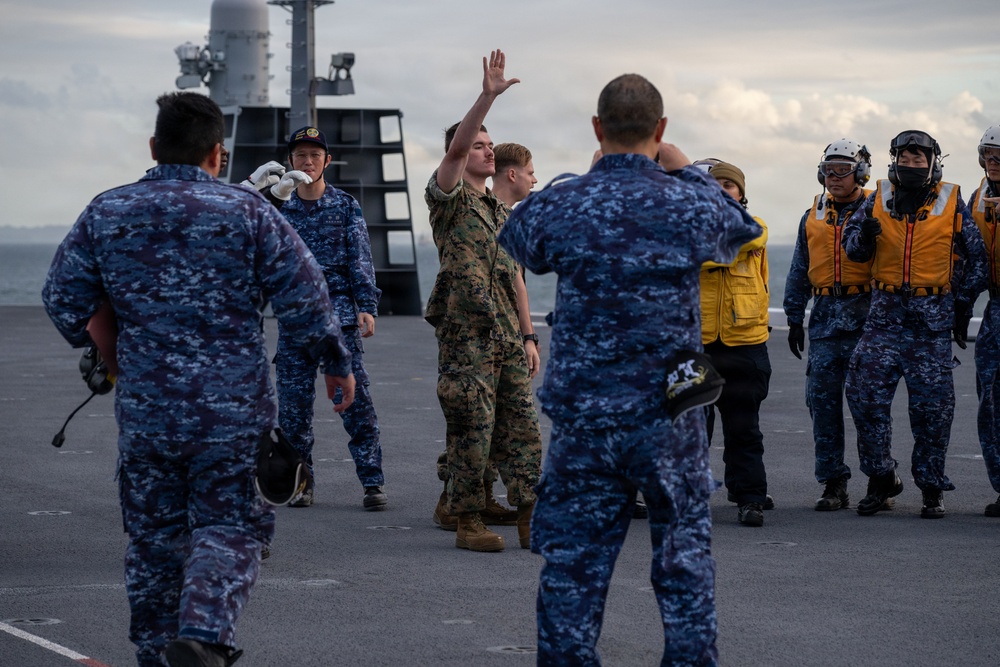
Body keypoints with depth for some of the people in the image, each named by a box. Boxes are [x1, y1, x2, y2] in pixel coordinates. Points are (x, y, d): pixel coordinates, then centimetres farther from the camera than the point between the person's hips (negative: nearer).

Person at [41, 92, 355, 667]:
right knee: (229, 528, 3)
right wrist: (338, 364, 9)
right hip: (234, 409, -2)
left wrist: (95, 347, 26)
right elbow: (305, 298, -6)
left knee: (155, 534, 15)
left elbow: (63, 301, 7)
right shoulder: (248, 211, -6)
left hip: (145, 409, 3)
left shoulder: (105, 214, 2)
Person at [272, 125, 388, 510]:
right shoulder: (279, 209, 10)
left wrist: (367, 307, -8)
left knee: (356, 398, -7)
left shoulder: (346, 206, 7)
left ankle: (372, 482, -5)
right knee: (293, 403, 2)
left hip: (338, 312, -2)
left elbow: (360, 259, 3)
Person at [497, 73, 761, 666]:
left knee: (572, 569, 7)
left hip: (582, 418, 0)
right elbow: (744, 229, 17)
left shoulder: (560, 206, -7)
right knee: (685, 561, 10)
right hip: (672, 418, 0)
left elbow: (516, 239, 17)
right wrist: (685, 167, 24)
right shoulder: (693, 206, -6)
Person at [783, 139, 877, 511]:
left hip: (866, 315, -4)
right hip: (825, 318, 4)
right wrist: (794, 319, 16)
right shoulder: (814, 217, 15)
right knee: (822, 398, -1)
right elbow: (799, 272, 21)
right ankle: (834, 483, 4)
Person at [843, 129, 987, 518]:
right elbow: (852, 247, 9)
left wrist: (963, 307, 6)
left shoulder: (951, 203, 4)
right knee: (866, 393, -7)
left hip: (934, 316, -1)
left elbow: (975, 259, 10)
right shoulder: (879, 200, 7)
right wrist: (864, 235, -15)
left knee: (931, 403, 0)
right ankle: (881, 478, 7)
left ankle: (932, 486, 10)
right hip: (886, 312, 2)